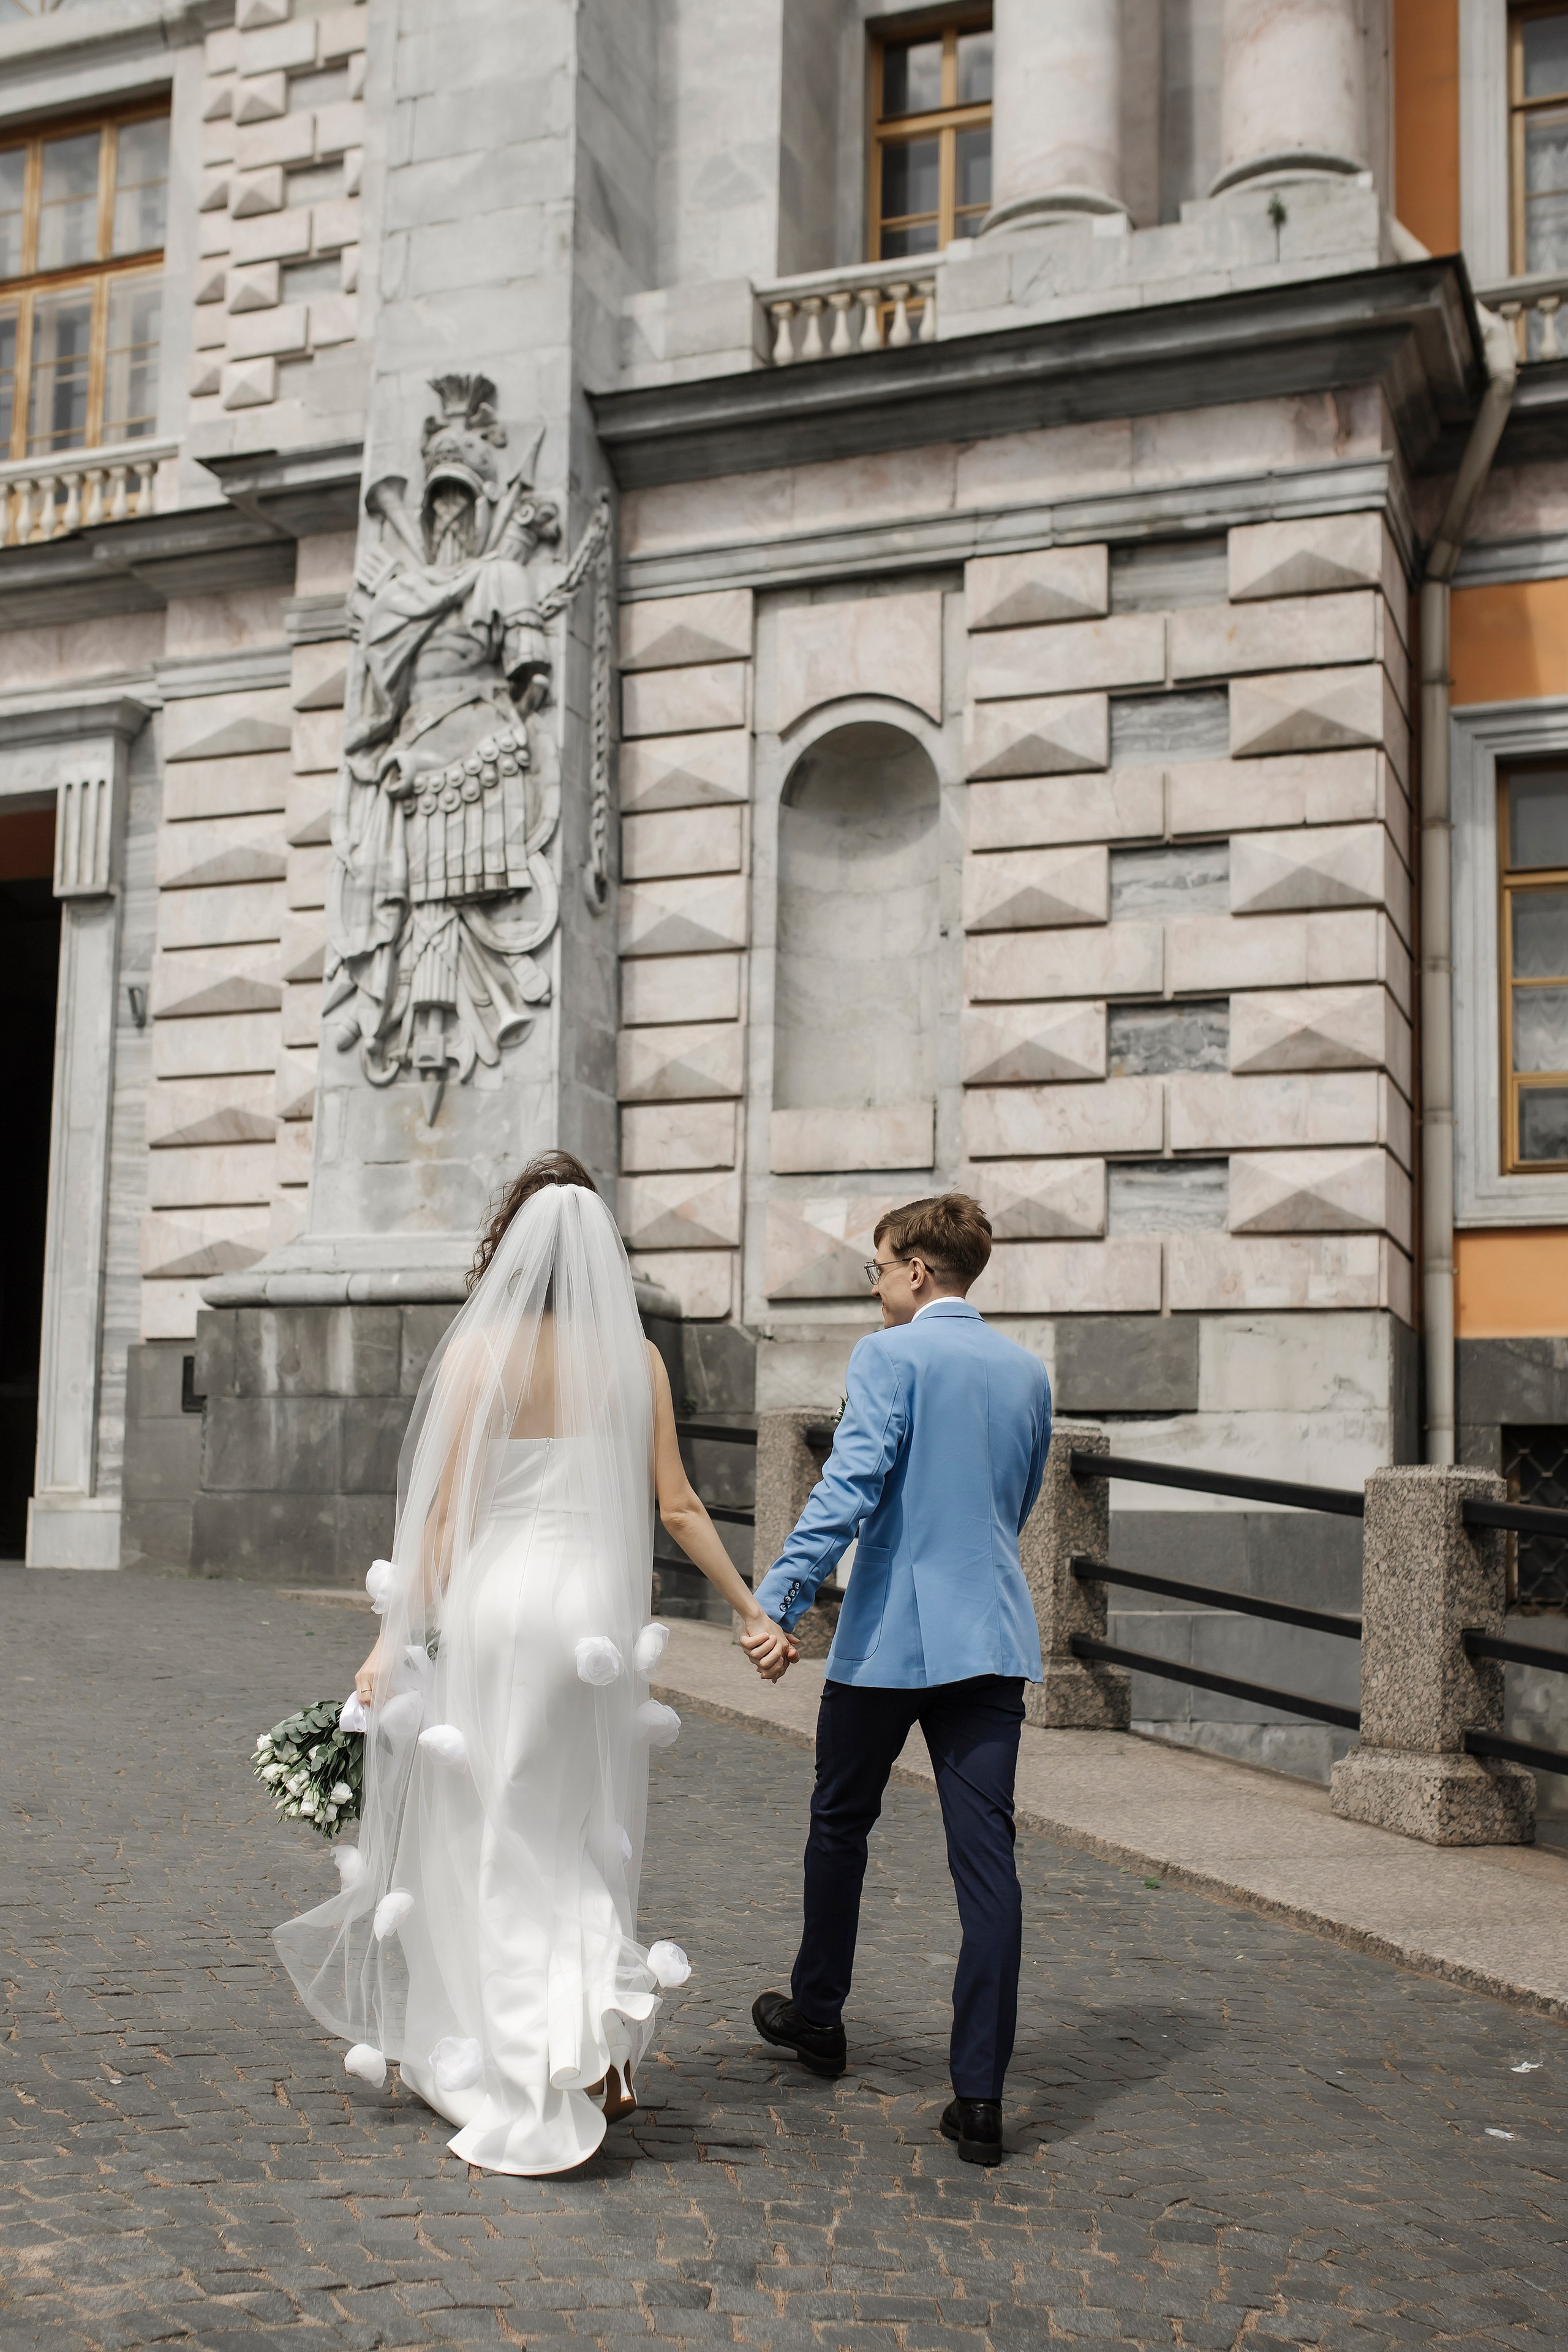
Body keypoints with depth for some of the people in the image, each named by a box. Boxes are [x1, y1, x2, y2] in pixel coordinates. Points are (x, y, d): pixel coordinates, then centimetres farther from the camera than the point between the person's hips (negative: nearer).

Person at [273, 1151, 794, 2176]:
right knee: (584, 1839, 17)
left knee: (497, 1838, 8)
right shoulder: (636, 1359, 2)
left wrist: (396, 1638, -2)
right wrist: (753, 1609, 10)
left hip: (495, 1600, -3)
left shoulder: (480, 1351, -6)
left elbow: (445, 1512, -7)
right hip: (600, 1606, 3)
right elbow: (678, 1506, 1)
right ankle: (605, 2051, 11)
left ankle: (530, 2087, 10)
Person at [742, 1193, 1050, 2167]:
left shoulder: (891, 1356, -9)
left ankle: (818, 2016, 35)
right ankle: (981, 2095, -1)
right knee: (988, 1858, 0)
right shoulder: (1028, 1370, 10)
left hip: (890, 1632, -4)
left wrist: (778, 1602, -23)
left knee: (841, 1826, 17)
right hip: (993, 1637, 5)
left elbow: (848, 1489, -19)